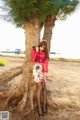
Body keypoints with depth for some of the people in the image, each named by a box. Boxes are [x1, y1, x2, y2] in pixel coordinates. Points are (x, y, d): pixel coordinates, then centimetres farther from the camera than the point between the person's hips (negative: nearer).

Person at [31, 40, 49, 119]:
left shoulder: (45, 53, 9)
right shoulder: (34, 50, 1)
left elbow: (46, 62, 5)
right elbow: (32, 60, -11)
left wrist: (45, 72, -4)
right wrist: (36, 51, -17)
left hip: (42, 70, 4)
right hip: (37, 69, -3)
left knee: (44, 87, -3)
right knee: (40, 87, -12)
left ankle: (44, 106, 3)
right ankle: (39, 107, -5)